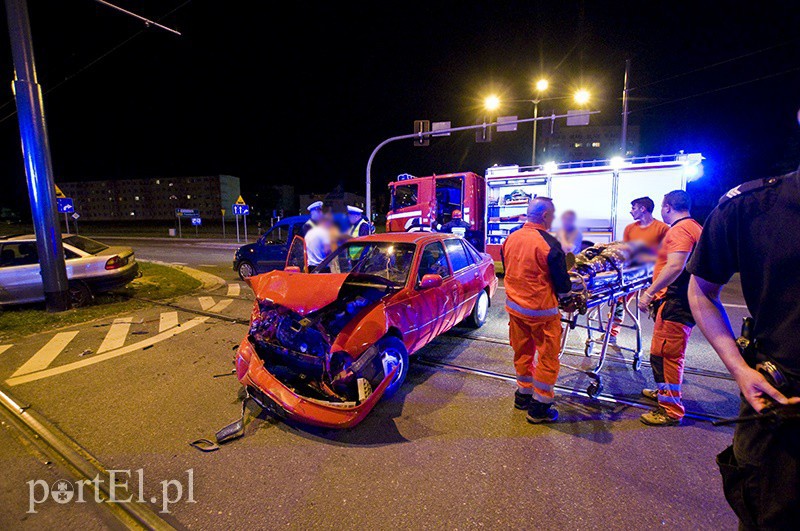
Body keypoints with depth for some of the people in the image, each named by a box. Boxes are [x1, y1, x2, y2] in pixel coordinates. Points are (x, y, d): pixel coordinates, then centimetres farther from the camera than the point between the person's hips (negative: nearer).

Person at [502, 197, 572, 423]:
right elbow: (563, 285, -13)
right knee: (548, 356, 9)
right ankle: (539, 407, 19)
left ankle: (523, 394, 37)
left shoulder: (510, 239, 0)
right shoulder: (549, 244, -20)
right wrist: (571, 284, 9)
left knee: (522, 352, 21)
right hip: (541, 311, -6)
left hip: (514, 306, 7)